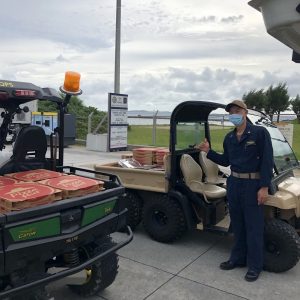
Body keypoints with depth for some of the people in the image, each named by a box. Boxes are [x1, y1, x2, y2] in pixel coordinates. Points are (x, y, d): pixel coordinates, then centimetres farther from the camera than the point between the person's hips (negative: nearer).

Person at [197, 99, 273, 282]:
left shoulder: (260, 133, -9)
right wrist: (209, 151, 3)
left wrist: (264, 187, -17)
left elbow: (267, 161, -12)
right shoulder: (229, 138, 10)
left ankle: (255, 265, 17)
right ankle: (238, 258, 30)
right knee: (237, 224, 15)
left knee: (253, 226, 3)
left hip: (253, 184, -6)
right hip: (234, 183, 6)